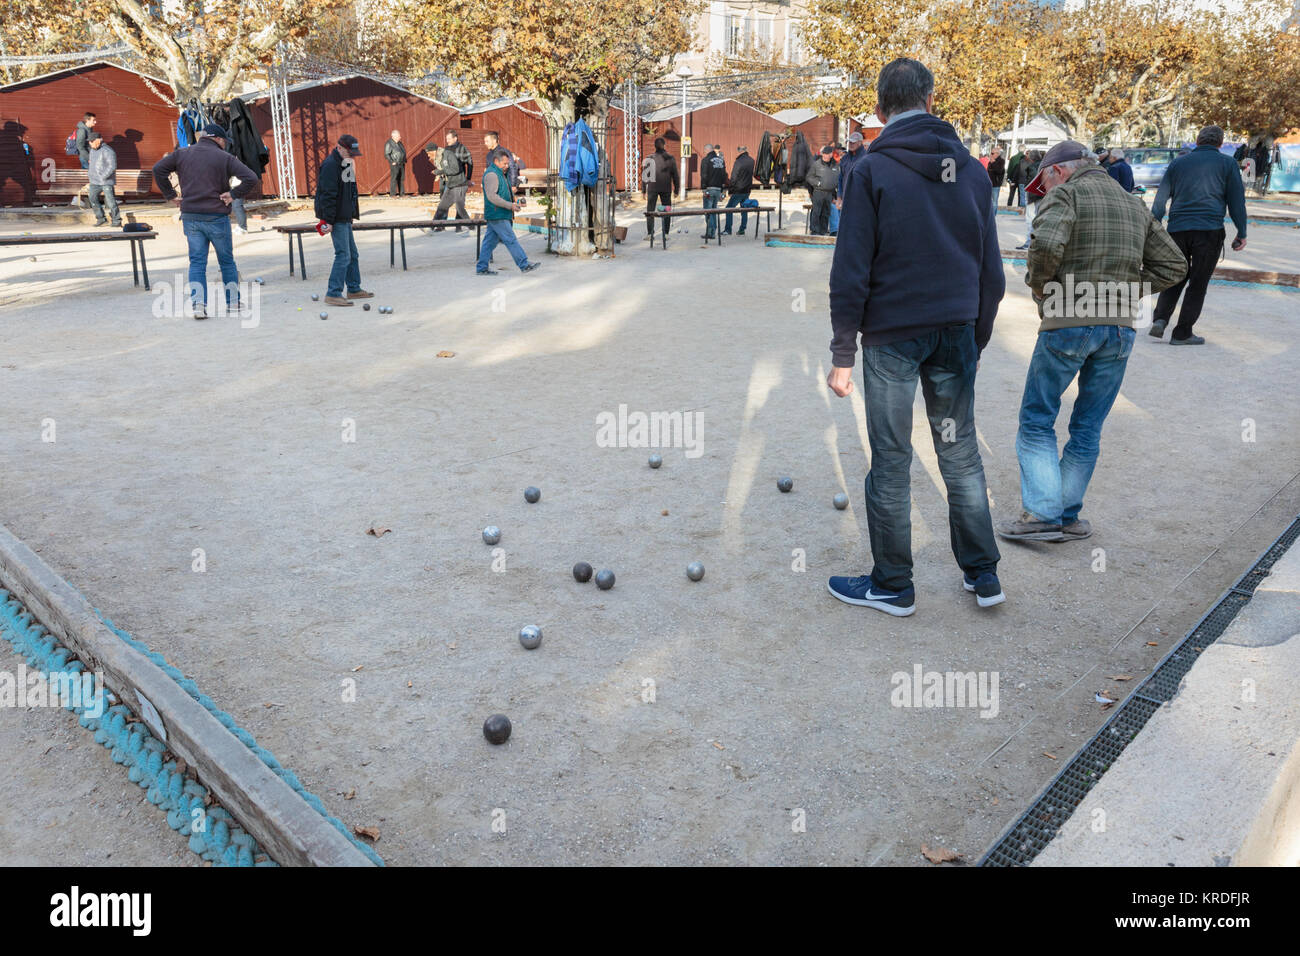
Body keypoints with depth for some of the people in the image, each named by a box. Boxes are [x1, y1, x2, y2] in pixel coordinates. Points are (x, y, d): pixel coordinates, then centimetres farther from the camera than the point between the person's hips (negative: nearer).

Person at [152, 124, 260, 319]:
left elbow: (158, 169, 2)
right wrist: (234, 195, -5)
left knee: (196, 262, 4)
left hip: (190, 217, 3)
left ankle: (197, 303, -10)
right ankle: (233, 301, 20)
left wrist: (169, 195, 6)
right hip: (217, 217, -2)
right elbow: (252, 178, -13)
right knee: (227, 260, 13)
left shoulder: (181, 154, 8)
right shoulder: (225, 158, -2)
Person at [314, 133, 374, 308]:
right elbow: (328, 195, -20)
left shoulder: (346, 164, 15)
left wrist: (352, 213, 18)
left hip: (345, 218, 10)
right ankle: (333, 294, -9)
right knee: (343, 255, -11)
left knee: (352, 254, 15)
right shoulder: (330, 165, -16)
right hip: (336, 219, -10)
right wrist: (329, 221, -23)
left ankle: (354, 289, 26)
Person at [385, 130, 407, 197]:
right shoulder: (389, 144, -9)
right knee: (394, 178, -9)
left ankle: (402, 193, 11)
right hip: (394, 164, -7)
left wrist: (404, 160, 14)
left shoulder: (399, 143, 14)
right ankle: (392, 194, -7)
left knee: (402, 179, 7)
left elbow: (403, 152, 25)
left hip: (402, 164, 8)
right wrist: (392, 162, -18)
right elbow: (386, 154, -13)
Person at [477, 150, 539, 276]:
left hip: (500, 215, 10)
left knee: (490, 240, 10)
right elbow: (492, 196, -21)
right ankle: (524, 265, -6)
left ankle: (482, 268, 12)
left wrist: (514, 203, 13)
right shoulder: (491, 174, -13)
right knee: (511, 240, -8)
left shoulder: (500, 174, 20)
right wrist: (510, 205, -22)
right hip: (497, 215, -10)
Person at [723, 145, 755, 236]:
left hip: (738, 190, -7)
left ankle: (728, 229, -3)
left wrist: (729, 188, -2)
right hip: (747, 190, 7)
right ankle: (742, 229, 14)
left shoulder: (738, 162, -15)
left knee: (729, 208, 0)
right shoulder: (751, 161, 5)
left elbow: (733, 178, -12)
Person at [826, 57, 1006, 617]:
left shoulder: (871, 171, -6)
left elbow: (851, 273, -11)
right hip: (956, 331, 5)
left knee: (891, 461, 5)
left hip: (892, 335, -5)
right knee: (961, 453, 15)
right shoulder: (971, 170, 9)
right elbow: (991, 271, 12)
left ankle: (893, 586, 15)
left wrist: (843, 354, -6)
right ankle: (983, 575, 24)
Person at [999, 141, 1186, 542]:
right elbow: (1173, 265, 19)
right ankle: (1067, 517, 16)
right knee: (1088, 428, 12)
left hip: (1067, 324, -6)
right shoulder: (1135, 205, 19)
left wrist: (1038, 283, -7)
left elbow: (1047, 243, -24)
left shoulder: (1064, 194, -3)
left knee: (1036, 420, 5)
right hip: (1120, 328, 6)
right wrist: (1127, 291, 14)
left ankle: (1042, 513, -1)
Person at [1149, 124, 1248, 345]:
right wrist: (1241, 233, 11)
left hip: (1177, 228, 3)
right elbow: (1236, 200, 5)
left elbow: (1161, 198, 11)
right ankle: (1182, 333, 2)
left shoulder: (1178, 162, 14)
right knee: (1198, 282, 3)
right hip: (1210, 230, -3)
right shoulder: (1227, 163, 7)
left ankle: (1160, 318, -7)